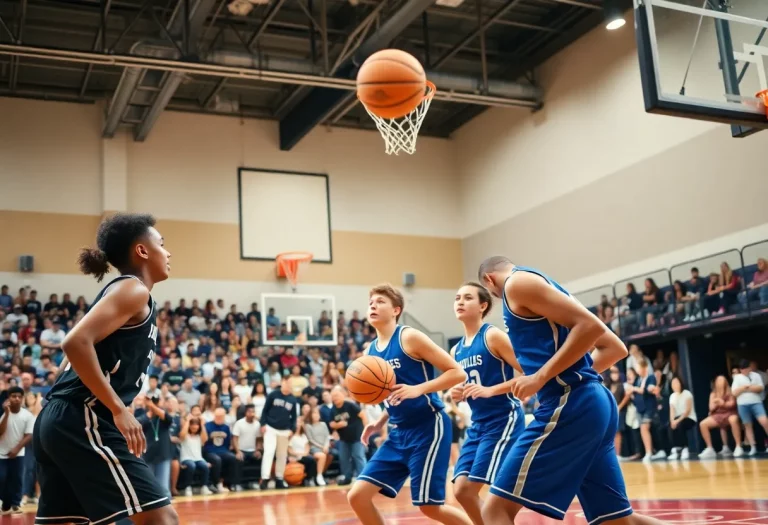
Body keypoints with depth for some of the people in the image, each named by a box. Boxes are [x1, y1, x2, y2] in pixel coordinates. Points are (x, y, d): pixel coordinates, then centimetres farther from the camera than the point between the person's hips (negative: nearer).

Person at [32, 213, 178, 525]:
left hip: (60, 420, 10)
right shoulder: (133, 290, -6)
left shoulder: (118, 290, 23)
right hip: (83, 420, -10)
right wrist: (119, 410, -20)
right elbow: (77, 342, -21)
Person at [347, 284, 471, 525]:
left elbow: (458, 373, -13)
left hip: (428, 428, -7)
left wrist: (418, 389, -24)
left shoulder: (410, 337, -11)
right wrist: (379, 423, 7)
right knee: (357, 496, 0)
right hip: (399, 433, 7)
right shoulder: (370, 351, 11)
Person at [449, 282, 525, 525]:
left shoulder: (493, 336, -10)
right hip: (479, 423, 8)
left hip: (504, 419, -8)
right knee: (462, 490, 3)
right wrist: (457, 395, 1)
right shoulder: (457, 350, 12)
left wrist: (490, 390, -23)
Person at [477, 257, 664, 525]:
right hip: (593, 403, 10)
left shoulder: (518, 282, -2)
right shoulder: (544, 288, 25)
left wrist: (541, 377, -14)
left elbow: (590, 325, -16)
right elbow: (615, 347, 22)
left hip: (569, 404, -10)